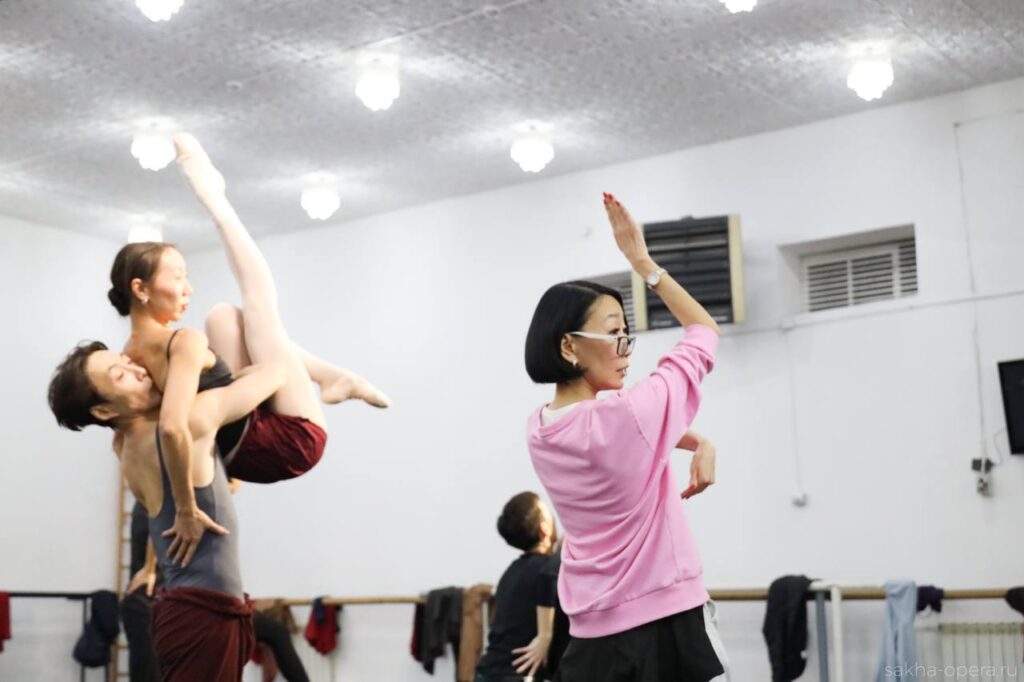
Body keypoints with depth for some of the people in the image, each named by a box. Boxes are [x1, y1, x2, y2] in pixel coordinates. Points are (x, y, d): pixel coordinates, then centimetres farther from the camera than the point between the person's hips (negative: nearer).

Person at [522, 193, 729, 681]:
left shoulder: (539, 432, 4)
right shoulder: (626, 415, -17)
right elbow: (704, 331, -2)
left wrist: (698, 442, 2)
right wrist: (641, 260, 1)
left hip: (591, 634, 7)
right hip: (665, 623, -7)